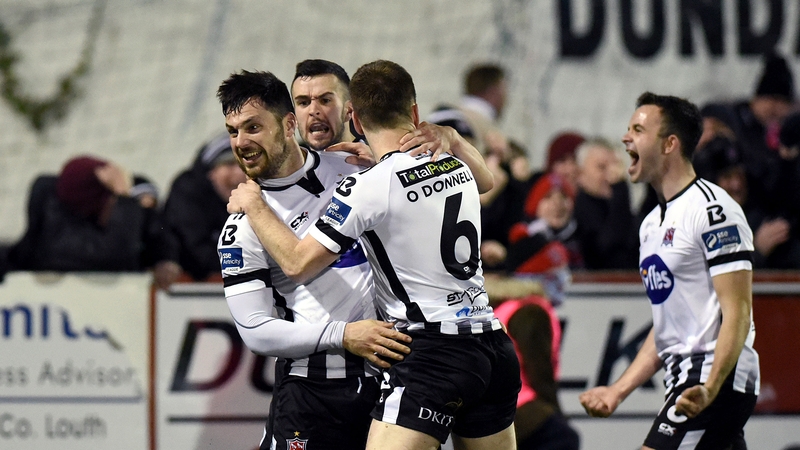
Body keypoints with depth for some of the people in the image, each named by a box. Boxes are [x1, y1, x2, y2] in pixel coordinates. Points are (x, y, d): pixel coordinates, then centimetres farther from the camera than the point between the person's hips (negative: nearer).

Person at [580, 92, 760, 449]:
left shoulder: (713, 208, -11)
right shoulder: (653, 223, 19)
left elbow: (737, 313, -18)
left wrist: (710, 388, -29)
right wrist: (618, 391, 17)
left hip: (717, 379, -10)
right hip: (684, 380, 10)